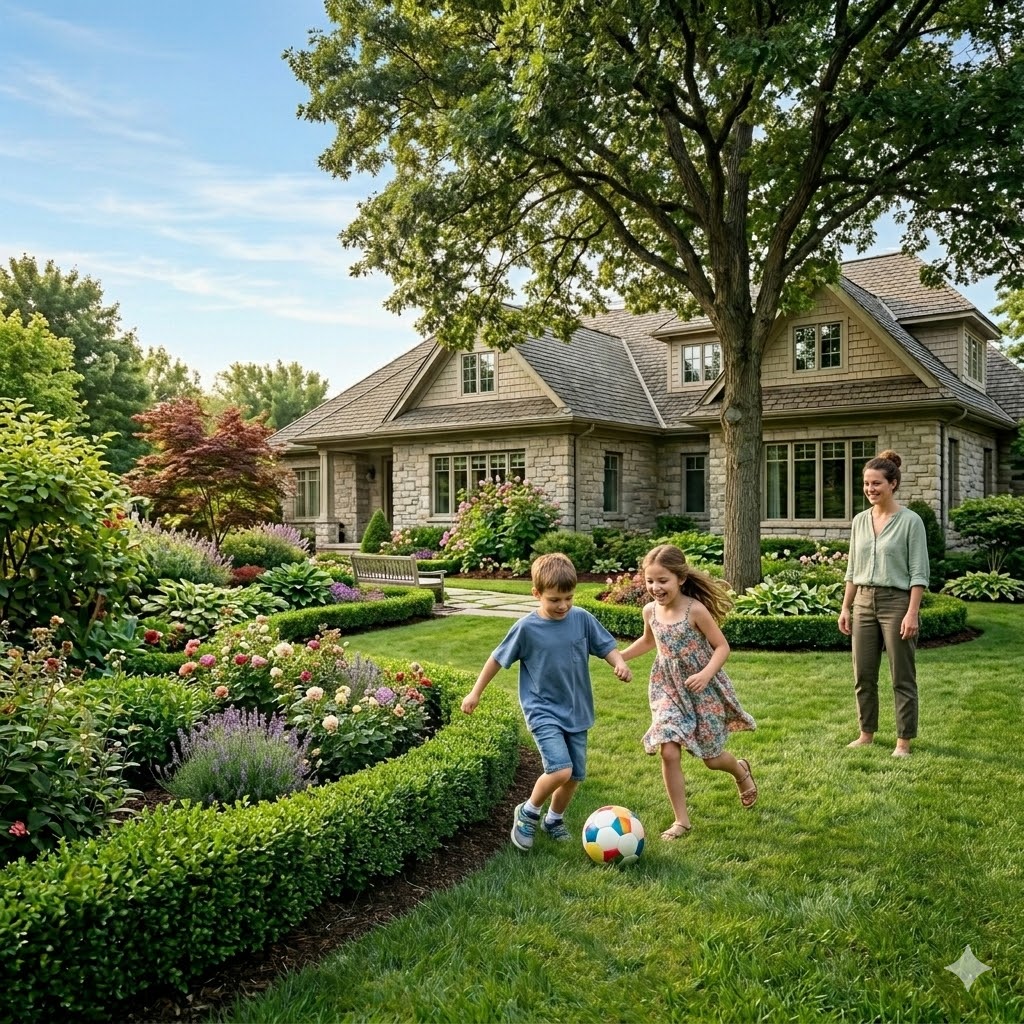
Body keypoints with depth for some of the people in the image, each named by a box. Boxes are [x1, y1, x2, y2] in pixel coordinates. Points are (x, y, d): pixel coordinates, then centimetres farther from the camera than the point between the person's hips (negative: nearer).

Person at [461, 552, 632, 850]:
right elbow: (498, 658, -2)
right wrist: (475, 693, 3)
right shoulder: (526, 628, -13)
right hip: (543, 711, -4)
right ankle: (528, 812, 8)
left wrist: (620, 663, -19)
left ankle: (554, 819, 38)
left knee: (575, 775, 10)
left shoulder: (582, 619, -6)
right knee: (560, 770, -20)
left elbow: (606, 646, 3)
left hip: (576, 712, 4)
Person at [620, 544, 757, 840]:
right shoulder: (651, 611, -4)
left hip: (703, 690, -3)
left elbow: (722, 647, -13)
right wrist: (620, 656, 11)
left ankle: (741, 770, 47)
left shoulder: (695, 610, -20)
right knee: (668, 752, -11)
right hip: (668, 690, 4)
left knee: (710, 757, 10)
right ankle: (681, 820, 5)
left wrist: (706, 674, -28)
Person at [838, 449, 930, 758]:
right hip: (864, 602, 6)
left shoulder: (910, 521, -8)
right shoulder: (860, 521, 8)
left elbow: (919, 573, -10)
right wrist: (845, 607, 11)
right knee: (863, 675, 10)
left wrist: (912, 613, -16)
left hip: (897, 602, -5)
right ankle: (866, 734, 23)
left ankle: (903, 741, 11)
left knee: (902, 677, 2)